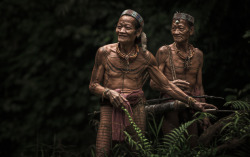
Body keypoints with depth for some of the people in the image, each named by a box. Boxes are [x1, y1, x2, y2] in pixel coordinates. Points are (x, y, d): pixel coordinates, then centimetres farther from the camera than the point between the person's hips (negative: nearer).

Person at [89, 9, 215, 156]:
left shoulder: (145, 57, 1)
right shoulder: (104, 52, -1)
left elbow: (166, 85, 6)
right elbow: (93, 85, 6)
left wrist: (193, 102, 2)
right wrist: (109, 92, -16)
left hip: (136, 108, 1)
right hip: (110, 108, 0)